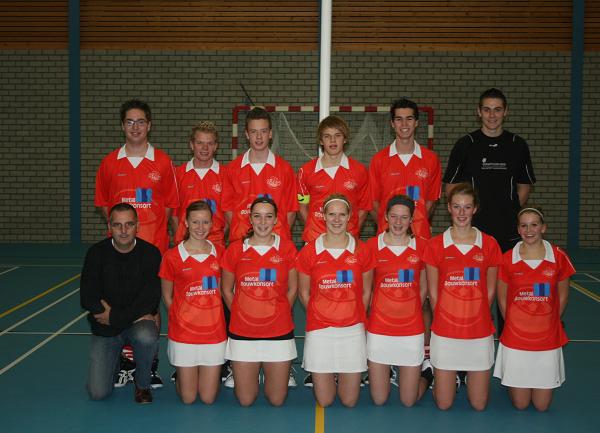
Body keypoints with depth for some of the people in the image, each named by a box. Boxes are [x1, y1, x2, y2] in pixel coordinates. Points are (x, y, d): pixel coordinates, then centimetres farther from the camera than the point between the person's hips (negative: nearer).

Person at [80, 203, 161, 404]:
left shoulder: (150, 253, -9)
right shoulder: (97, 253, -5)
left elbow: (150, 299, -14)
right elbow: (88, 299, -10)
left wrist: (115, 316, -17)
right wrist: (135, 314, -16)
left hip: (138, 321, -1)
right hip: (105, 327, 1)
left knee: (147, 337, -38)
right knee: (97, 393, -8)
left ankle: (142, 385, -6)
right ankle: (114, 360, 27)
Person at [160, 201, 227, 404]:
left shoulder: (220, 253, 2)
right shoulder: (172, 256, -6)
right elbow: (167, 296, 4)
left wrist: (212, 317, 3)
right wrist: (180, 319, -2)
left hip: (214, 332, 2)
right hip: (183, 334, -2)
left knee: (208, 398, 6)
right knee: (188, 397, 6)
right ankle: (180, 375, 37)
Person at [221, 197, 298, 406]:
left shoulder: (287, 248, -1)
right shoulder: (235, 249, -1)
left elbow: (292, 289, 7)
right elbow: (227, 290, 9)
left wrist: (279, 315, 5)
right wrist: (240, 316, 6)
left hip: (279, 333, 0)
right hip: (242, 333, 0)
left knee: (277, 400, 6)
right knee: (245, 400, 6)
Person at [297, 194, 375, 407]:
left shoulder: (362, 250, -2)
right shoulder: (309, 251, -5)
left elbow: (366, 292, 8)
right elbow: (304, 293, 6)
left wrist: (354, 317, 7)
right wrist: (320, 317, 8)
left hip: (352, 330, 1)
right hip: (319, 331, -1)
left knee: (349, 400, 6)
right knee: (324, 401, 5)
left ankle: (340, 374, 38)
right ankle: (327, 375, 37)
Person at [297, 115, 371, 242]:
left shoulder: (359, 171, 3)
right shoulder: (306, 171, 3)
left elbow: (363, 208, 9)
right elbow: (302, 206, 12)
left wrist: (352, 234, 0)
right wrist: (313, 230, 2)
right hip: (315, 241, 0)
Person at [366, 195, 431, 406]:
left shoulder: (421, 246, -1)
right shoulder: (372, 245, -4)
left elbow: (423, 288, 9)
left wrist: (411, 313, 6)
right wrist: (370, 315, -2)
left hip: (411, 330, 0)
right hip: (379, 329, 0)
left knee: (409, 401, 6)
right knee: (378, 400, 7)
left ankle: (426, 375, 37)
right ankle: (385, 372, 38)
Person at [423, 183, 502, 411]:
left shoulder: (489, 244, -1)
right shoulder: (436, 245, -4)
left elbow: (489, 291, 6)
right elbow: (433, 292, 1)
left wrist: (475, 317, 5)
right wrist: (444, 320, 1)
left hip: (480, 332, 1)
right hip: (445, 332, -1)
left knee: (479, 404, 7)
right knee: (443, 404, 4)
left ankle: (468, 374, 37)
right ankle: (445, 377, 36)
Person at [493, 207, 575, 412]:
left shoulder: (559, 257, -4)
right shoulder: (508, 259, -6)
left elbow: (562, 296, 8)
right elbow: (502, 300, 4)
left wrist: (549, 323, 7)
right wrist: (514, 324, 3)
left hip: (548, 340, 1)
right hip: (515, 340, -1)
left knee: (542, 405, 8)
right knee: (520, 404, 5)